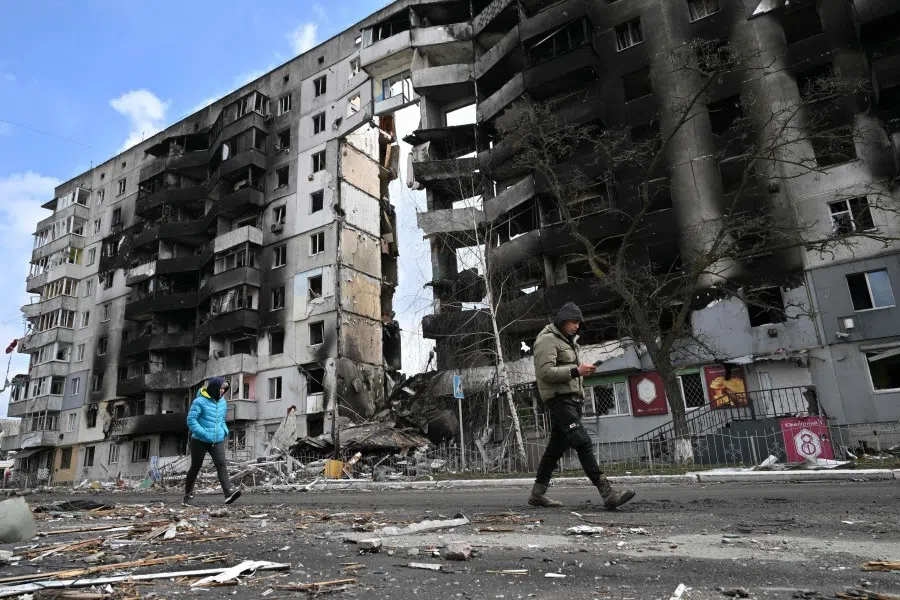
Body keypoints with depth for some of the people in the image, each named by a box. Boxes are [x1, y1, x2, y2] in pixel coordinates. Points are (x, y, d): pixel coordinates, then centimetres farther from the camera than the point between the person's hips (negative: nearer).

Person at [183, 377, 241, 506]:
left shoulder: (222, 402, 10)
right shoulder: (200, 401, -10)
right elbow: (191, 420, -13)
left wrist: (225, 430, 6)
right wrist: (204, 433, -20)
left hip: (217, 440, 4)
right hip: (200, 441, -4)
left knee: (221, 464, -12)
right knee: (195, 467, 7)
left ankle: (228, 492, -24)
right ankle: (188, 495, 25)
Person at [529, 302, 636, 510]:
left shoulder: (569, 341, 25)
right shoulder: (547, 340, -5)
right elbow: (545, 371, -17)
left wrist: (584, 370, 11)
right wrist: (576, 371, -21)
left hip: (572, 398, 10)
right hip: (558, 398, -10)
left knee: (556, 447, 9)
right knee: (583, 443, -17)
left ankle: (538, 494, 15)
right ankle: (608, 494, -21)